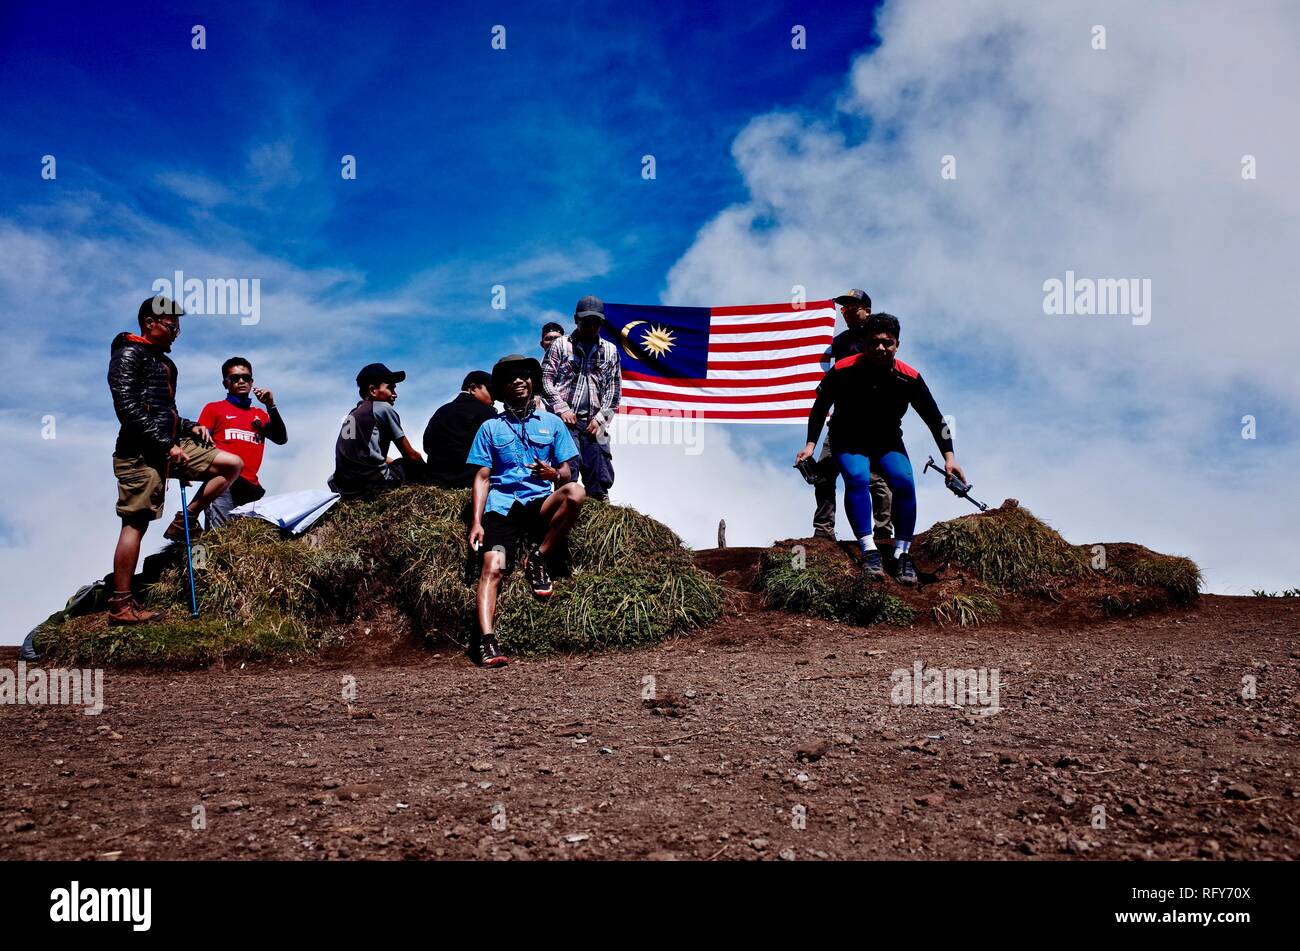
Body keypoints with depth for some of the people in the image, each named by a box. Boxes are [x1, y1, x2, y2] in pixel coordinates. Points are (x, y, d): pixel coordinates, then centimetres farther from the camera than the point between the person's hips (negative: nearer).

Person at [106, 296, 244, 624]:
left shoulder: (164, 362, 22)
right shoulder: (129, 355, -6)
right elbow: (129, 409, -17)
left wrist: (190, 427, 9)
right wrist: (167, 446, -19)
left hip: (169, 446, 9)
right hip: (140, 452, -9)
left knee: (232, 464, 5)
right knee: (136, 523, -9)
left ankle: (185, 520, 9)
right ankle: (120, 605, -6)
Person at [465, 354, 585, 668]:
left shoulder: (552, 423, 15)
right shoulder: (490, 428, 14)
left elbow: (567, 472, 12)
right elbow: (482, 477, 9)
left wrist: (554, 473, -14)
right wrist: (476, 521, -5)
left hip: (540, 503, 1)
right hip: (501, 506, -1)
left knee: (575, 492, -31)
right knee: (493, 568, -25)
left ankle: (538, 559, -14)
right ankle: (486, 640, -36)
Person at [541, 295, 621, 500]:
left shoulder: (610, 350, 15)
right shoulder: (560, 345, 9)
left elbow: (614, 388, 12)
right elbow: (546, 380, 4)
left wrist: (601, 418, 0)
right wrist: (562, 409, -7)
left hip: (593, 423, 2)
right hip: (565, 420, -2)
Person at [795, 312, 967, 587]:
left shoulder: (909, 378, -17)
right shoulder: (843, 370, -20)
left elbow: (934, 418, -6)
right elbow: (820, 407, -5)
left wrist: (949, 456, -12)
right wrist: (811, 444, -10)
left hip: (888, 443, 2)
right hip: (850, 442, -1)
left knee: (904, 483, -24)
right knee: (857, 479, -30)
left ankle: (903, 554, -13)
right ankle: (869, 550, -27)